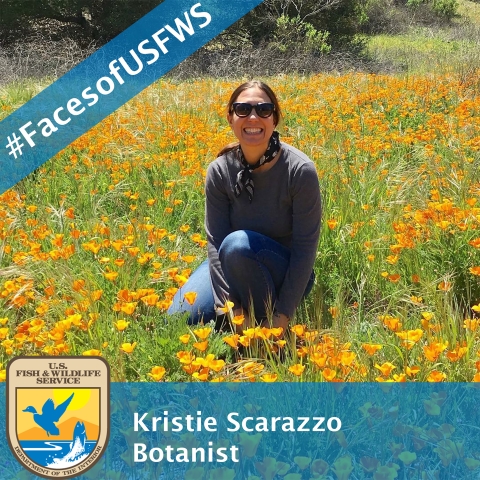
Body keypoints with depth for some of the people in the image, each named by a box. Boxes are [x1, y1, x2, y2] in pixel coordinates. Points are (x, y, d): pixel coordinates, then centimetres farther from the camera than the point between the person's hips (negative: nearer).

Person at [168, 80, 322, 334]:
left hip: (286, 275, -4)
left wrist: (283, 315, -23)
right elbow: (215, 242, -13)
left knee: (238, 244, -35)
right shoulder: (219, 171, -12)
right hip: (233, 266, 4)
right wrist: (230, 306, -24)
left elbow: (305, 247, -19)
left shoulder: (300, 171, -22)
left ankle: (268, 325, -13)